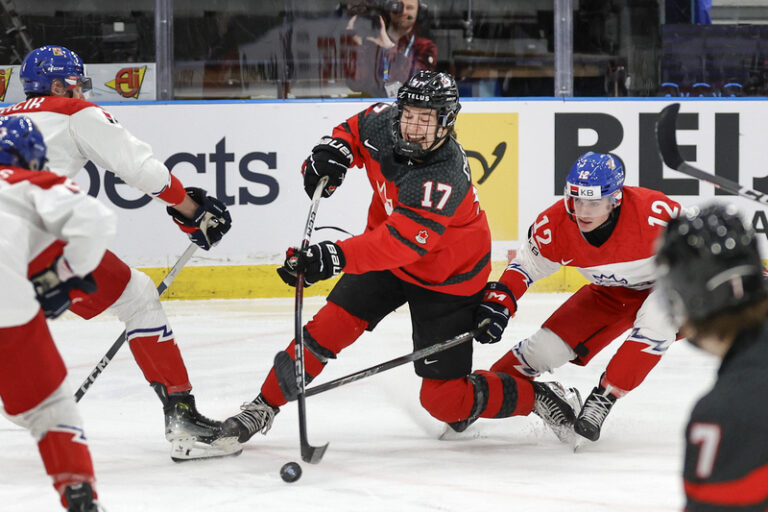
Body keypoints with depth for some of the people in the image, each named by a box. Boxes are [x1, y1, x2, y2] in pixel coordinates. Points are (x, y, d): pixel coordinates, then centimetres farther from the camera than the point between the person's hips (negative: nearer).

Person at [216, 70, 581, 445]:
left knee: (445, 400, -4)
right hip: (388, 258, 6)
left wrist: (334, 258, -58)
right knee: (330, 326, -9)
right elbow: (354, 130, 9)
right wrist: (332, 152, -13)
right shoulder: (383, 123, -16)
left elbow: (400, 242, -46)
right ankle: (264, 407, 4)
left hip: (446, 281, -6)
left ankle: (535, 397, 16)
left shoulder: (444, 180, -37)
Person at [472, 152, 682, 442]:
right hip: (610, 292, 4)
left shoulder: (652, 211, -36)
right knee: (548, 345, -5)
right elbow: (526, 265, -4)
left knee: (655, 321, -37)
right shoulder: (555, 224, -23)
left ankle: (601, 400, -24)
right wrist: (498, 303, -15)